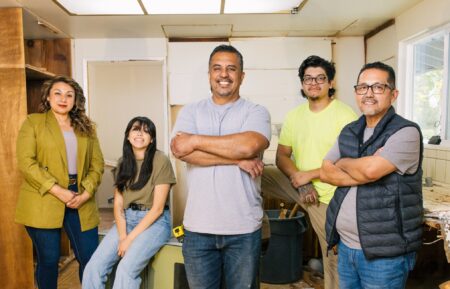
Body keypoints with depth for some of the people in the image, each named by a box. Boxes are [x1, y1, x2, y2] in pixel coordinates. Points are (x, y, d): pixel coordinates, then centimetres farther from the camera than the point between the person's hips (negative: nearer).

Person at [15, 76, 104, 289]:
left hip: (81, 201, 3)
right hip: (44, 202, -2)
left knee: (90, 258, 2)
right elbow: (26, 163, -8)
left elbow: (97, 164, 7)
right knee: (48, 260, 7)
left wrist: (86, 193, -9)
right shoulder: (33, 122, 3)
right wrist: (58, 191, -16)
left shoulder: (86, 127, 13)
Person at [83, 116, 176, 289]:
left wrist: (130, 238, -15)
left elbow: (157, 208, -13)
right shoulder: (123, 162, 8)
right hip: (127, 219, 5)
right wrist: (122, 237, -11)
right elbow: (118, 205, 3)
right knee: (93, 267, -14)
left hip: (155, 222, -5)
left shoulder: (161, 161, -11)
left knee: (126, 268, -26)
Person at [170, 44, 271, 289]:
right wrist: (237, 158, -16)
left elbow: (249, 145, -21)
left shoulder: (256, 112, 0)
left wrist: (196, 140, -13)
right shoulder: (191, 111, 5)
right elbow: (181, 150, -13)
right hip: (198, 227, 2)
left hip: (243, 228, -1)